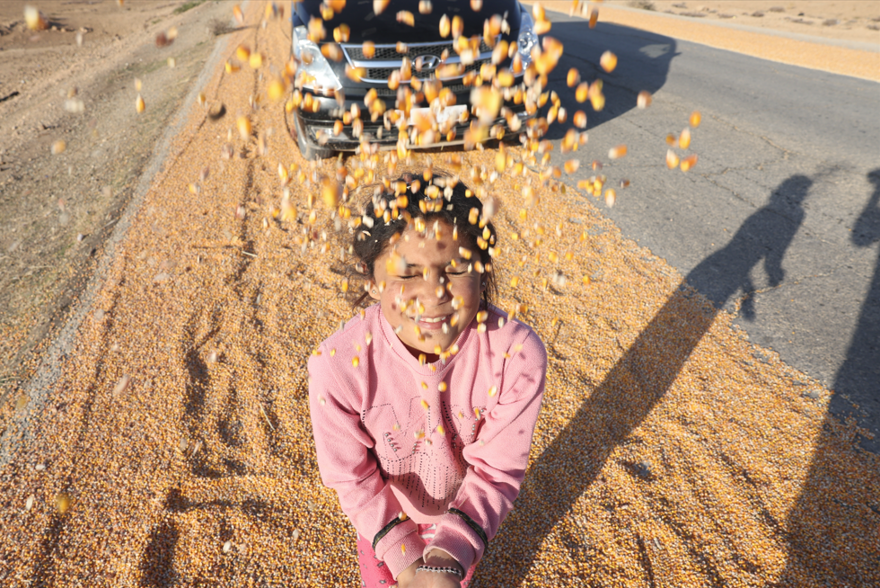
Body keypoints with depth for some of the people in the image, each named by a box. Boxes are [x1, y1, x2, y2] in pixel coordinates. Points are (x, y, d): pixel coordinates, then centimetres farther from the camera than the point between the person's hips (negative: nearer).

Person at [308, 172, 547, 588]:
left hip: (463, 522, 1)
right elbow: (354, 479, -20)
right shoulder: (337, 366, -35)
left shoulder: (517, 355, -35)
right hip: (386, 521, 0)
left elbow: (497, 470, -23)